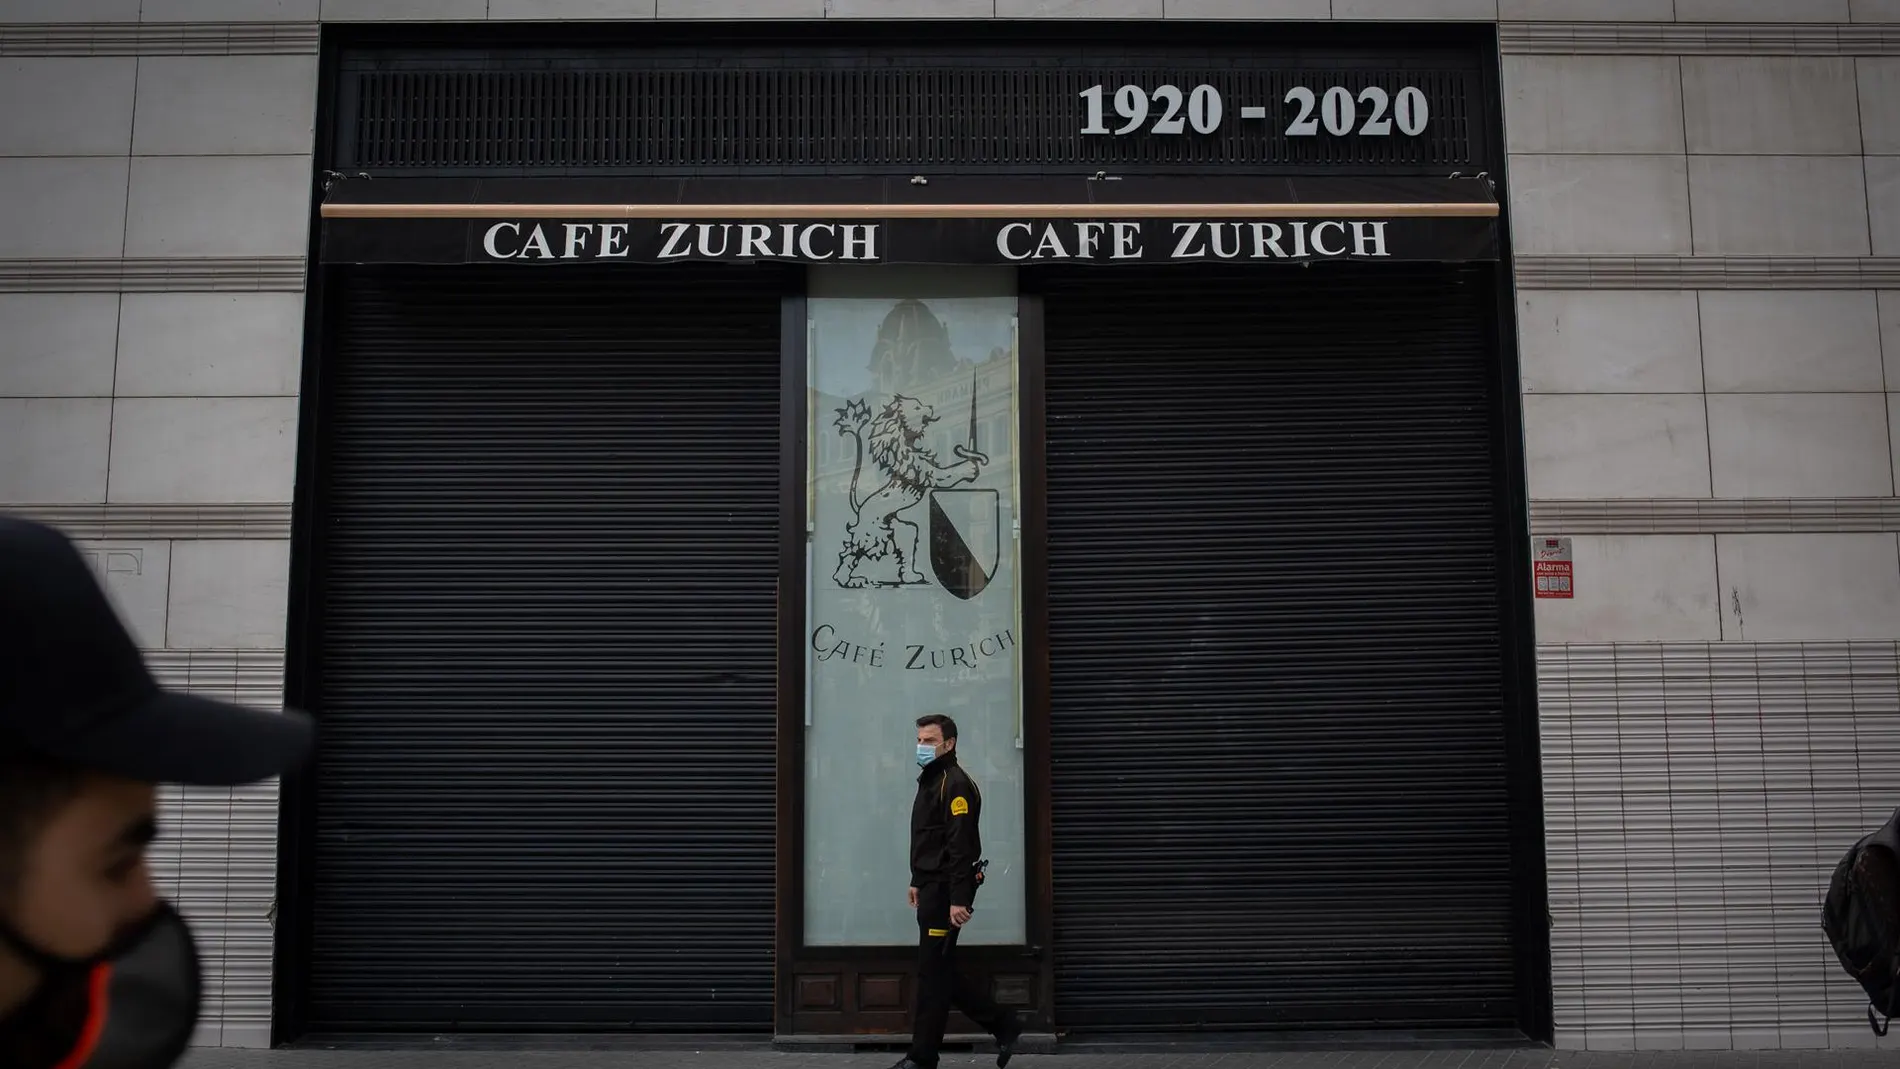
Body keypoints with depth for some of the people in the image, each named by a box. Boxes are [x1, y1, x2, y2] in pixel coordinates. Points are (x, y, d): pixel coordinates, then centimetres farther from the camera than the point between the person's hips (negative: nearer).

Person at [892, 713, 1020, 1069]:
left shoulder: (955, 784, -15)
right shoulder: (929, 781, 17)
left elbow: (961, 846, -22)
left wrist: (959, 900, -26)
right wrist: (917, 881, 23)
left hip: (945, 892, -10)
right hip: (931, 889, 10)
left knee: (933, 973, -2)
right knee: (940, 971, 12)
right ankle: (1003, 1025, 21)